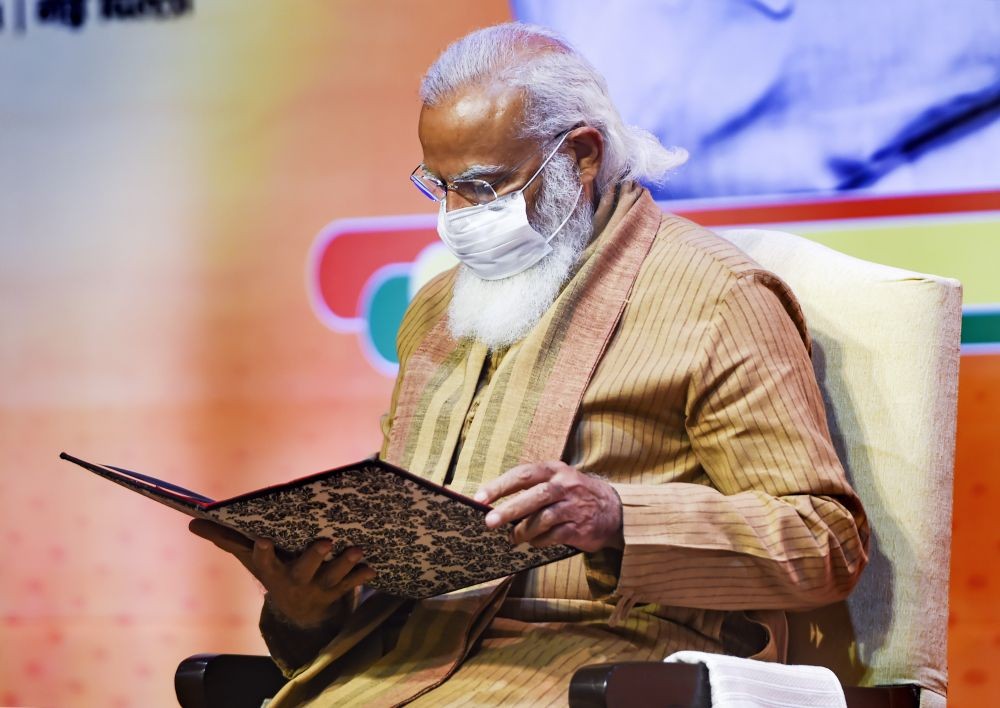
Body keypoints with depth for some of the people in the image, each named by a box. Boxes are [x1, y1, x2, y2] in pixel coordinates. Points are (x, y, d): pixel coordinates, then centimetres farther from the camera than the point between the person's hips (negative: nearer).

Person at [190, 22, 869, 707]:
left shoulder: (712, 296, 1)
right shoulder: (436, 310, 24)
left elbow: (828, 544, -5)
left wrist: (620, 519, -20)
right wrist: (305, 606, 2)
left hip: (607, 647, -6)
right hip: (412, 645, 7)